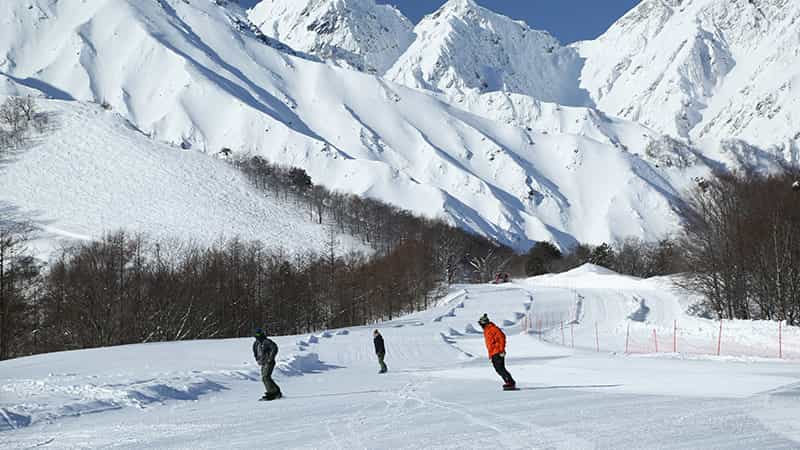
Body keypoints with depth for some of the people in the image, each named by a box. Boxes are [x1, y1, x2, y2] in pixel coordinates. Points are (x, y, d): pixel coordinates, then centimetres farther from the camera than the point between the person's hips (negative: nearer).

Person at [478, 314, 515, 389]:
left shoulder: (493, 329, -10)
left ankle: (511, 382, -12)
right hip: (493, 354, 10)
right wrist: (490, 355, 24)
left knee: (501, 368, -14)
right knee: (498, 370, 5)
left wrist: (501, 350, -20)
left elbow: (502, 337, -16)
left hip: (498, 353, -10)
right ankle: (508, 383, 8)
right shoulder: (486, 331, 19)